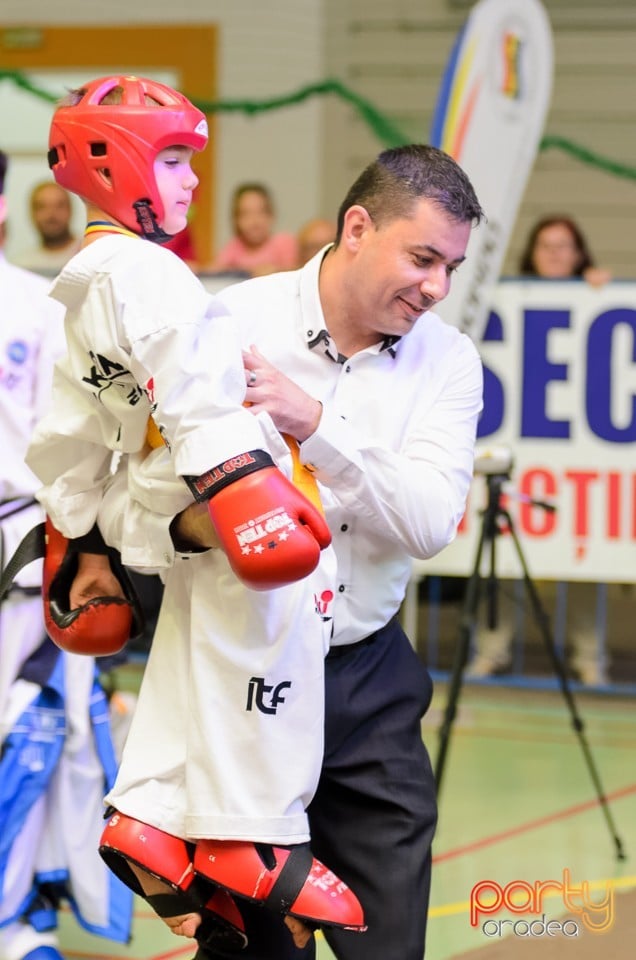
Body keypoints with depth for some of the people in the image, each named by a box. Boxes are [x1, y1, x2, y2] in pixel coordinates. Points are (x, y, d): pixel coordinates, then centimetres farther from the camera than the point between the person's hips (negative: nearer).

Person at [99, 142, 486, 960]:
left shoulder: (447, 361, 0)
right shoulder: (230, 325, -9)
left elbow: (430, 523, -15)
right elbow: (121, 493, -10)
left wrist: (315, 426, -28)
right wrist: (184, 523, -32)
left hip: (369, 685, 3)